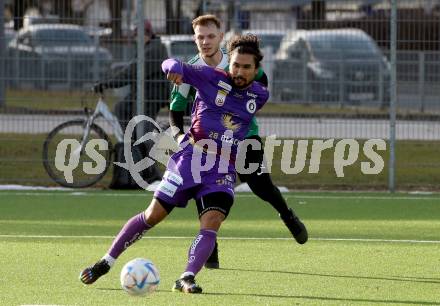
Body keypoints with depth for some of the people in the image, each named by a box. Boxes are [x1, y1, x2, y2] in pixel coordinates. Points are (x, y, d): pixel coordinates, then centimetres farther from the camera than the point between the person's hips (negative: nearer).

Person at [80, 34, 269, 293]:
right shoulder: (213, 77, -6)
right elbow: (171, 66, -12)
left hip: (222, 172, 2)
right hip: (189, 160, -2)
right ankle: (106, 263, 15)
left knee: (212, 222, -20)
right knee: (153, 216, 2)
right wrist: (175, 67, -33)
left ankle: (186, 279, -23)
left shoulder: (260, 95, 3)